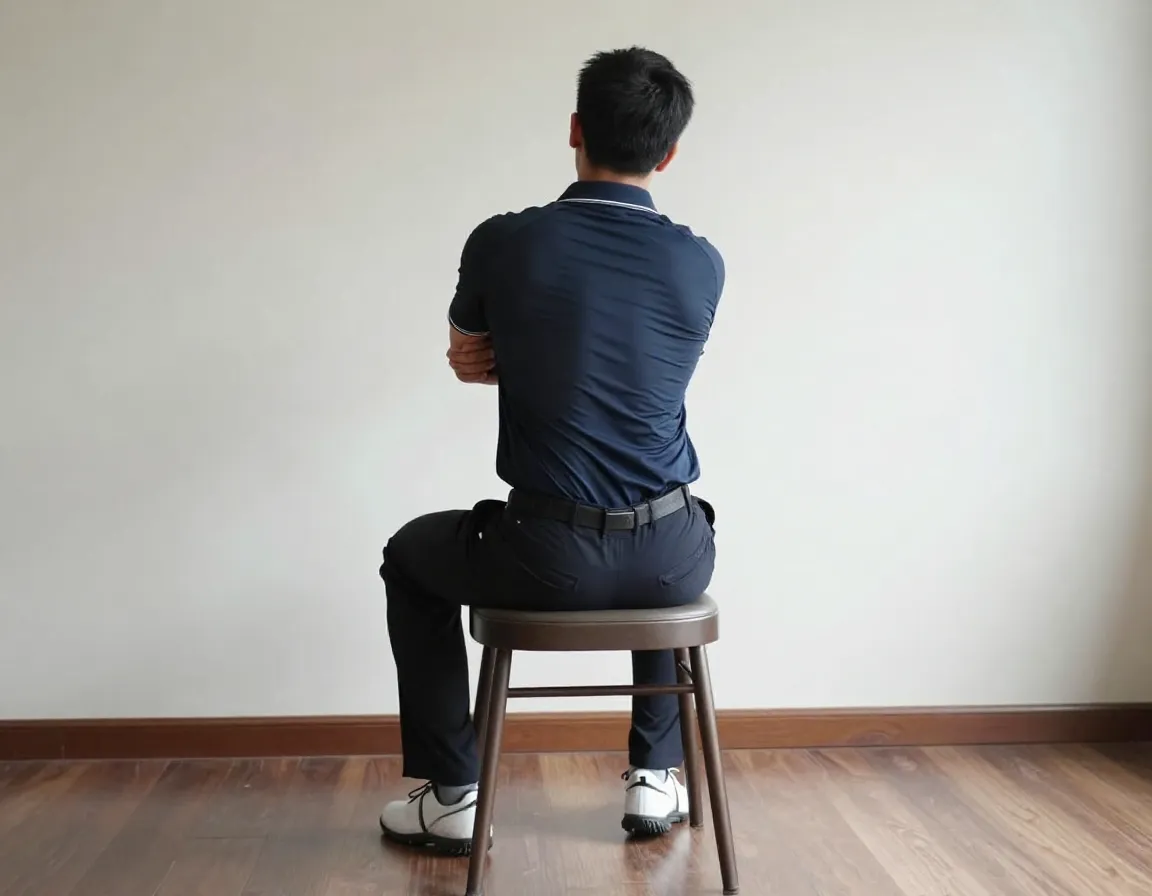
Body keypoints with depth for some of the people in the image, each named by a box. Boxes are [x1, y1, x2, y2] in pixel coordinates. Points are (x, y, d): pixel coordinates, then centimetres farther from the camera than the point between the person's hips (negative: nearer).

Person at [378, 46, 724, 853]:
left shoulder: (503, 243, -7)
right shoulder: (702, 264, 1)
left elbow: (467, 353, 13)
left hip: (547, 557, -2)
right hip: (670, 557, 3)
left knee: (412, 558, 29)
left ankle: (450, 796, 29)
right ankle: (656, 778, 37)